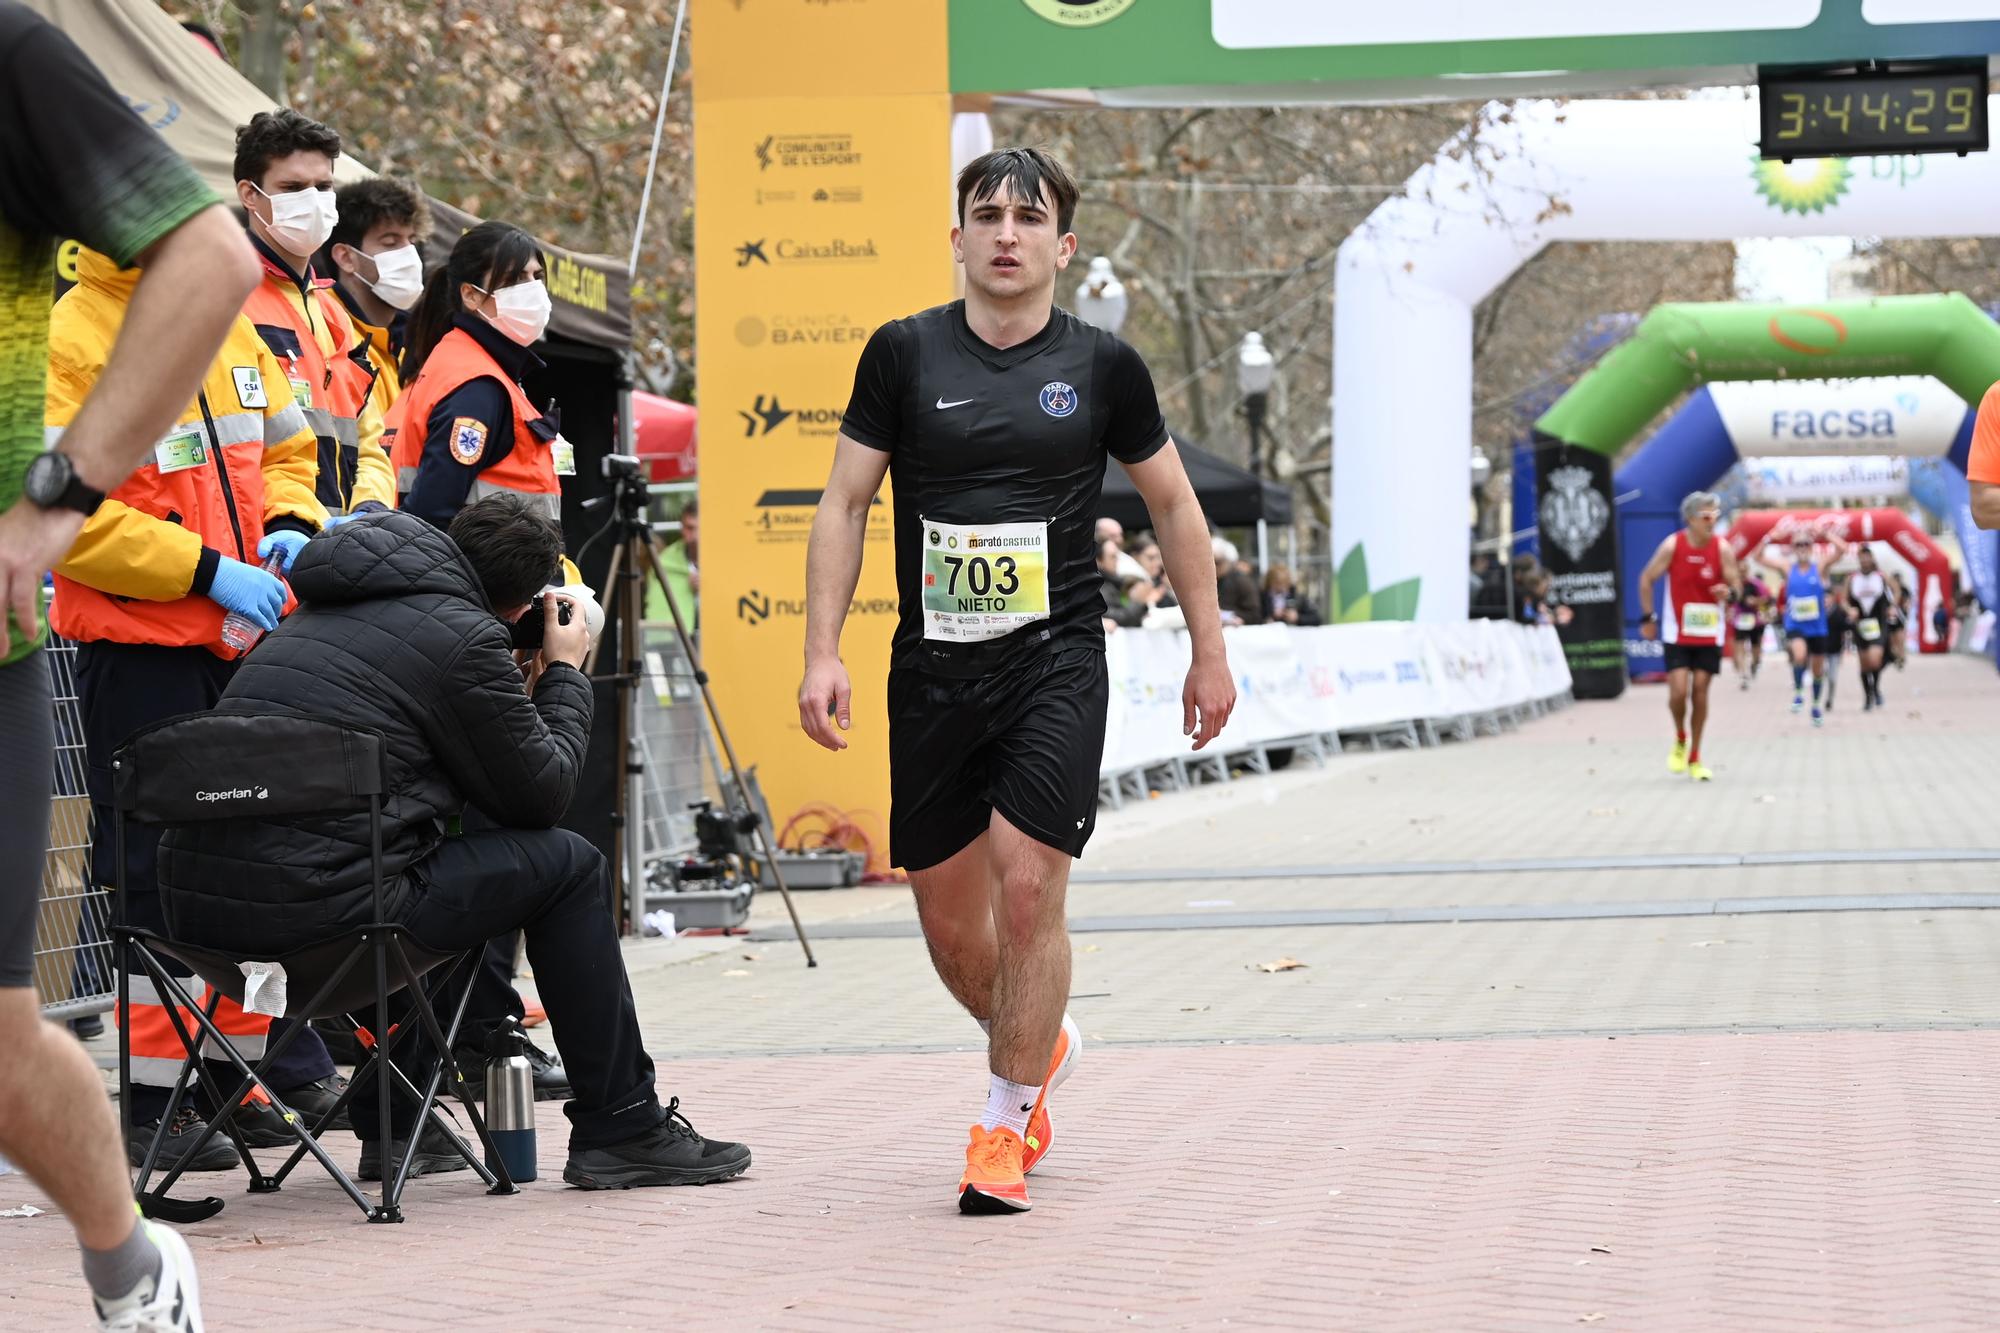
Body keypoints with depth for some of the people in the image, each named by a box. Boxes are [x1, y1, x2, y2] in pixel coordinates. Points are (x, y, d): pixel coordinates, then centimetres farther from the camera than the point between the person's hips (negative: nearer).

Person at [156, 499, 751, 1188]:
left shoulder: (320, 611, 22)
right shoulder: (463, 635, -4)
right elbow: (541, 794, 4)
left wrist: (526, 682, 33)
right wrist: (565, 673, 18)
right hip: (313, 903, -9)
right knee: (567, 866, 7)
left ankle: (388, 1127, 34)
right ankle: (620, 1130, 10)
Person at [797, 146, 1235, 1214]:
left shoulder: (1102, 365, 2)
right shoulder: (904, 353, 2)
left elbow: (1171, 501, 14)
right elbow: (844, 501, 5)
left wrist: (1210, 651, 15)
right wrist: (822, 652, -3)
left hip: (1055, 659, -2)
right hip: (930, 672, 2)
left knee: (1027, 888, -14)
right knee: (948, 917, 7)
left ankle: (1004, 1130, 0)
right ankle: (1041, 1046, 37)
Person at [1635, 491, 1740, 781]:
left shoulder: (1723, 549, -6)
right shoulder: (1672, 546, -9)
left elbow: (1736, 584, -2)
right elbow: (1646, 579, 1)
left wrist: (1729, 593, -26)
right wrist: (1647, 618, -1)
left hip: (1709, 633, 1)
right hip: (1677, 633, -1)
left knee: (1700, 690, 3)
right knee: (1678, 690, -12)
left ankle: (1694, 758, 14)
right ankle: (1680, 739, 17)